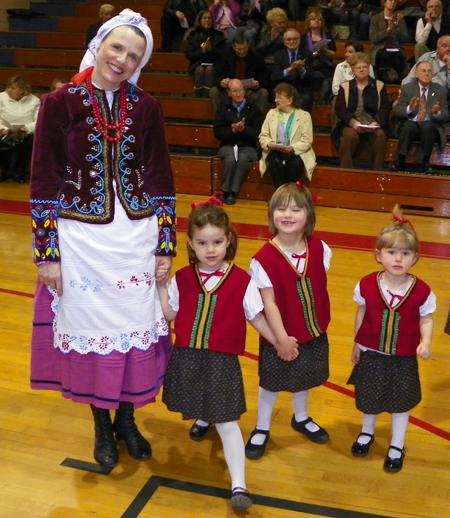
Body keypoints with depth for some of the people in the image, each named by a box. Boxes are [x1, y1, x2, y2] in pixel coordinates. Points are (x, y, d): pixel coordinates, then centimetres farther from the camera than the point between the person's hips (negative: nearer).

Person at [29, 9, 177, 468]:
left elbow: (161, 179, 5)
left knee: (136, 327, 10)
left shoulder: (146, 108, 2)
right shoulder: (61, 102, -6)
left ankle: (127, 419, 33)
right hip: (81, 238, -2)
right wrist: (46, 253, -8)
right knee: (89, 328, 9)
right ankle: (102, 426, 30)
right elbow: (44, 182, -6)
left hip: (137, 236, 2)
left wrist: (166, 244, 2)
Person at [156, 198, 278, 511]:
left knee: (227, 423, -2)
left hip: (222, 361, -3)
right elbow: (171, 316, 5)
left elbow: (256, 317, 2)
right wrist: (161, 287, -5)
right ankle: (203, 418, 61)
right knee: (199, 405, 23)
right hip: (187, 357, 3)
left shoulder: (242, 281, -8)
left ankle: (239, 486, 2)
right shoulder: (182, 278, 1)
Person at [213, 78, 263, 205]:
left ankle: (233, 193, -28)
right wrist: (233, 130, -17)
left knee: (243, 158, -35)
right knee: (230, 159, -34)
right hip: (228, 146, 1)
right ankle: (224, 192, -21)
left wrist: (243, 129, -21)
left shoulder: (254, 109, 4)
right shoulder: (223, 109, 8)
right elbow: (218, 133, 2)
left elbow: (257, 134, -2)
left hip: (247, 147, 0)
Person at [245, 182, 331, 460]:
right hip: (281, 337, -4)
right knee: (272, 383, 14)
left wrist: (322, 322, 5)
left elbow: (322, 288, 3)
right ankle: (262, 429, 36)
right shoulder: (264, 259, -23)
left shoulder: (319, 249, -9)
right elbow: (269, 303, -21)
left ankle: (301, 419, 50)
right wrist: (282, 338, -21)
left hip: (314, 333, 4)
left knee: (304, 378, 25)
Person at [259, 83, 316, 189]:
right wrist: (269, 144, -12)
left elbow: (307, 141, -3)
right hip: (275, 152, 2)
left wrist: (293, 148, -21)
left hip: (296, 152, -2)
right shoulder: (271, 113, 15)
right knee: (275, 163, -33)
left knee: (295, 163, -36)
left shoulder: (304, 115, 5)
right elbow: (263, 135, 11)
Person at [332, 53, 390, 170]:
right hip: (351, 124, -1)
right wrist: (353, 122, -16)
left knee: (380, 135, -31)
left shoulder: (379, 86, 13)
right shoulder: (345, 87, 12)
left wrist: (376, 122, -15)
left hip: (373, 124, 1)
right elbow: (339, 109, 1)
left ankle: (377, 170, -21)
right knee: (349, 135, -34)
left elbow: (385, 108, 5)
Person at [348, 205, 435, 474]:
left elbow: (426, 320, -6)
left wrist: (425, 343, -24)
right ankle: (367, 433, 53)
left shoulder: (421, 291, -19)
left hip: (404, 359, -1)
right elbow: (361, 315, -2)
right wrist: (357, 346, 6)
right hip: (371, 355, 1)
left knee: (401, 403, 15)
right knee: (369, 399, 22)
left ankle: (397, 447, 40)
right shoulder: (367, 285, -17)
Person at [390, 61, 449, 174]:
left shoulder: (440, 90, 8)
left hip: (430, 126, 0)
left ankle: (426, 163, -22)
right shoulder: (406, 88, 7)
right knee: (408, 126, -35)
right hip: (411, 124, 0)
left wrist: (437, 113, -21)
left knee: (428, 126, -35)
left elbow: (445, 116, 3)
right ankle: (400, 162, -24)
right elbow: (397, 112, -2)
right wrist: (409, 108, -23)